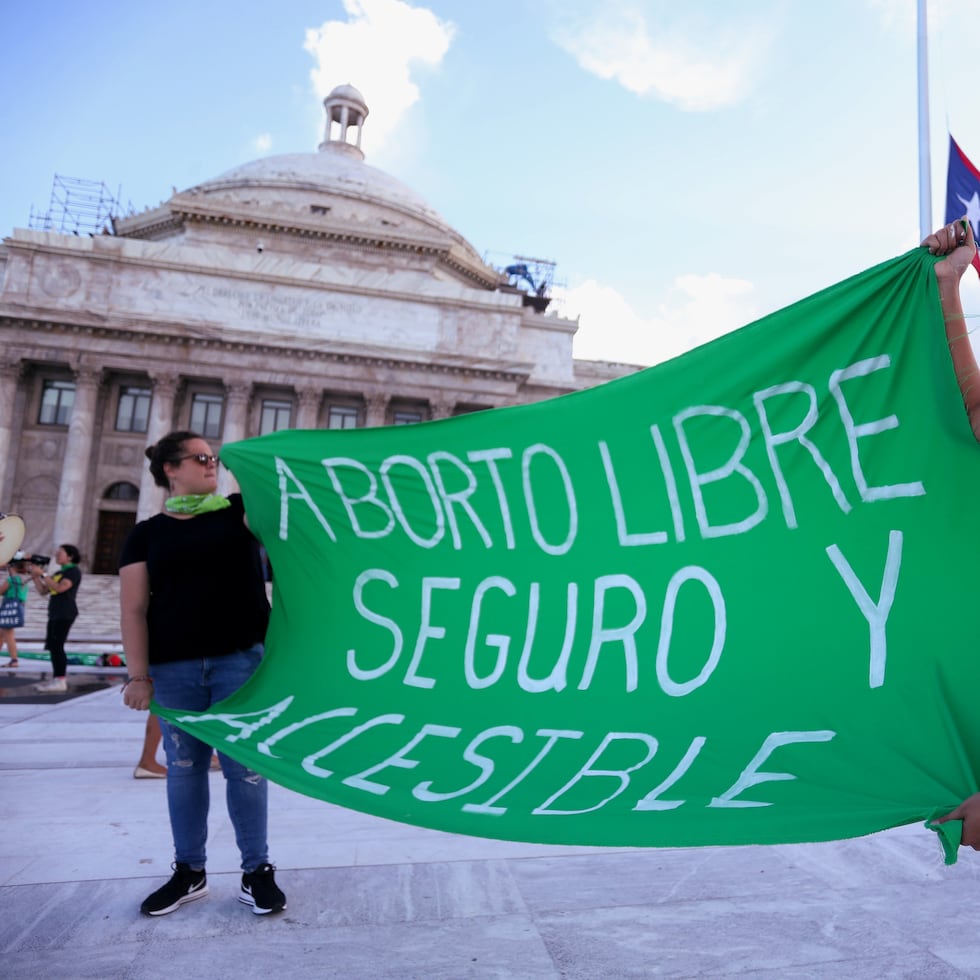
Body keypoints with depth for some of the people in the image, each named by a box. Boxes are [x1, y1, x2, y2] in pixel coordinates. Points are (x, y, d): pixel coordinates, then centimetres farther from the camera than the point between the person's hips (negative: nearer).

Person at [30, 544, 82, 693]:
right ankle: (57, 679, 12)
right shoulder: (58, 573, 21)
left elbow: (60, 588, -18)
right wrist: (35, 575, 9)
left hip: (65, 613, -9)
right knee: (52, 646, 7)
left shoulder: (74, 571, -4)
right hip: (55, 613, 9)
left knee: (56, 645, -13)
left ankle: (60, 681, -14)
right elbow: (42, 591, 18)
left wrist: (42, 574, -14)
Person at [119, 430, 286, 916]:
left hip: (240, 659, -1)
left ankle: (257, 871, 19)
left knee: (244, 766, 4)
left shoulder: (238, 512, 7)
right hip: (173, 668, 1)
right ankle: (189, 871, 31)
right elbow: (133, 609, 3)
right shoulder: (147, 533, 7)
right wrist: (138, 674, -3)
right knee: (184, 767, 13)